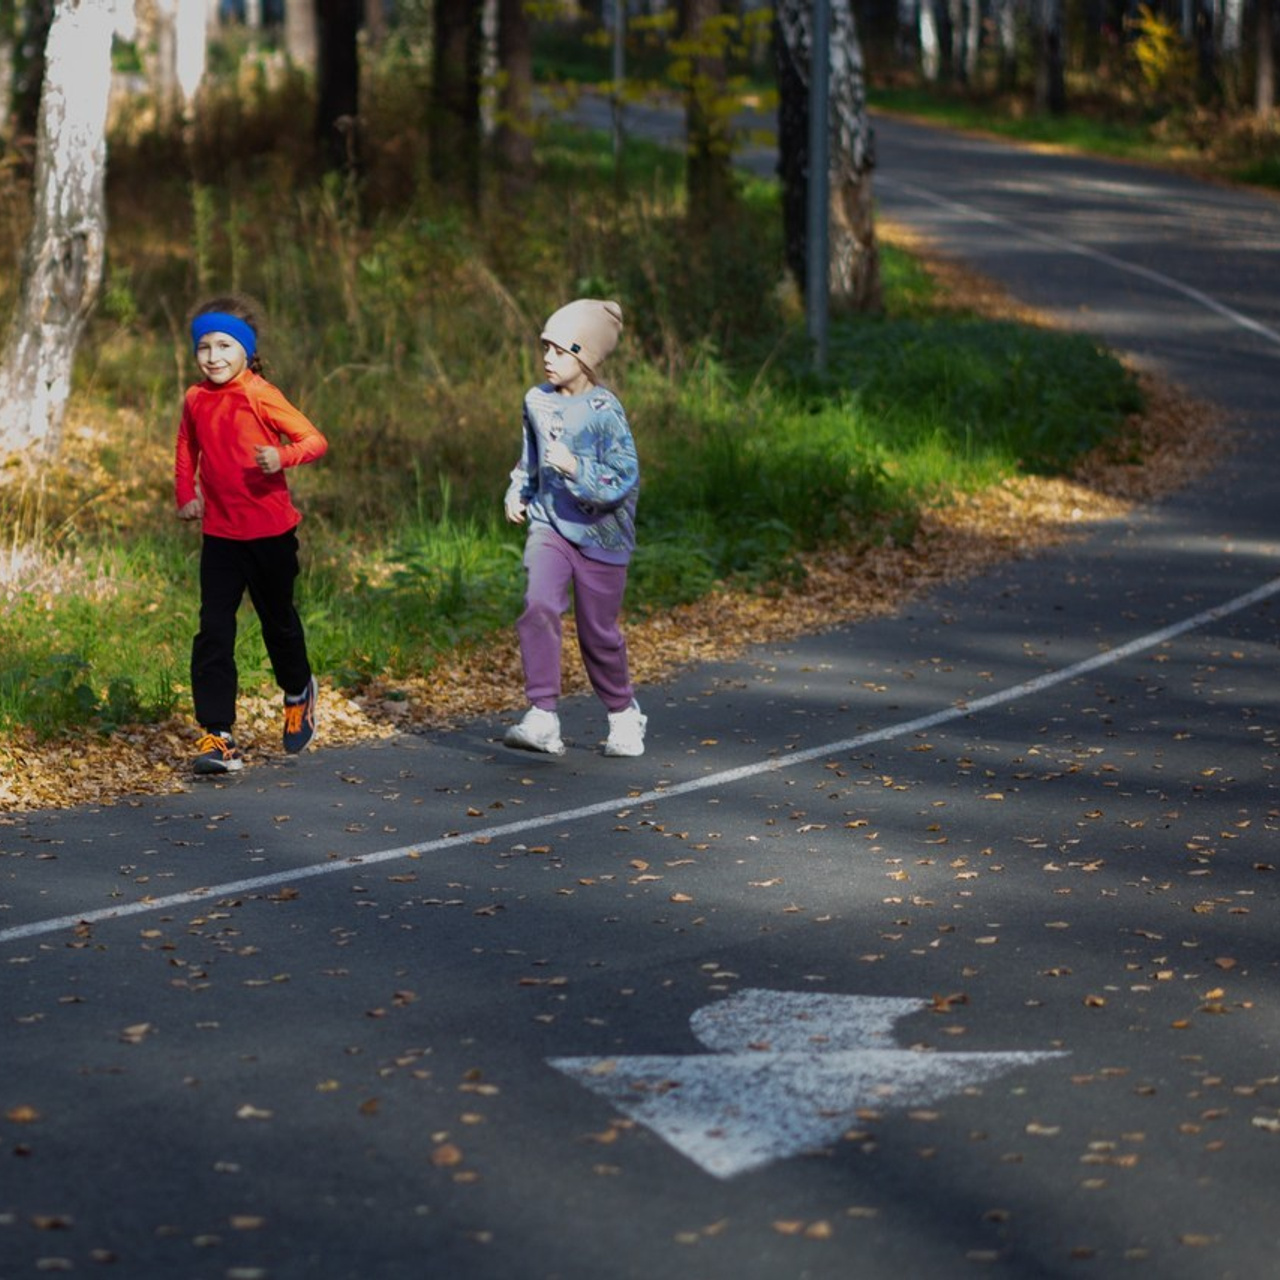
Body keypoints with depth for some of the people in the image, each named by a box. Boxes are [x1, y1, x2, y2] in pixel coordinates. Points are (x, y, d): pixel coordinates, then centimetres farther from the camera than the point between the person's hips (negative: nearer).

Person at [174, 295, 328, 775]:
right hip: (219, 533, 4)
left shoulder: (260, 397, -14)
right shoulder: (195, 399, 2)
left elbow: (315, 439, -16)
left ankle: (299, 693, 44)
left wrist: (282, 456, -34)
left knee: (278, 620, 15)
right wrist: (185, 495, 9)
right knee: (213, 632, -6)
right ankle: (218, 736, -7)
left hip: (270, 532, -4)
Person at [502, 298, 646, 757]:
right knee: (539, 605, -22)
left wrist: (576, 468, -30)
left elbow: (625, 480, -19)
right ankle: (542, 719, -22)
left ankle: (624, 715, 35)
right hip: (549, 524, 3)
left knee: (598, 633, 8)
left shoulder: (604, 411, -15)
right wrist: (517, 492, 7)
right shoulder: (537, 401, 2)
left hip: (600, 534, -3)